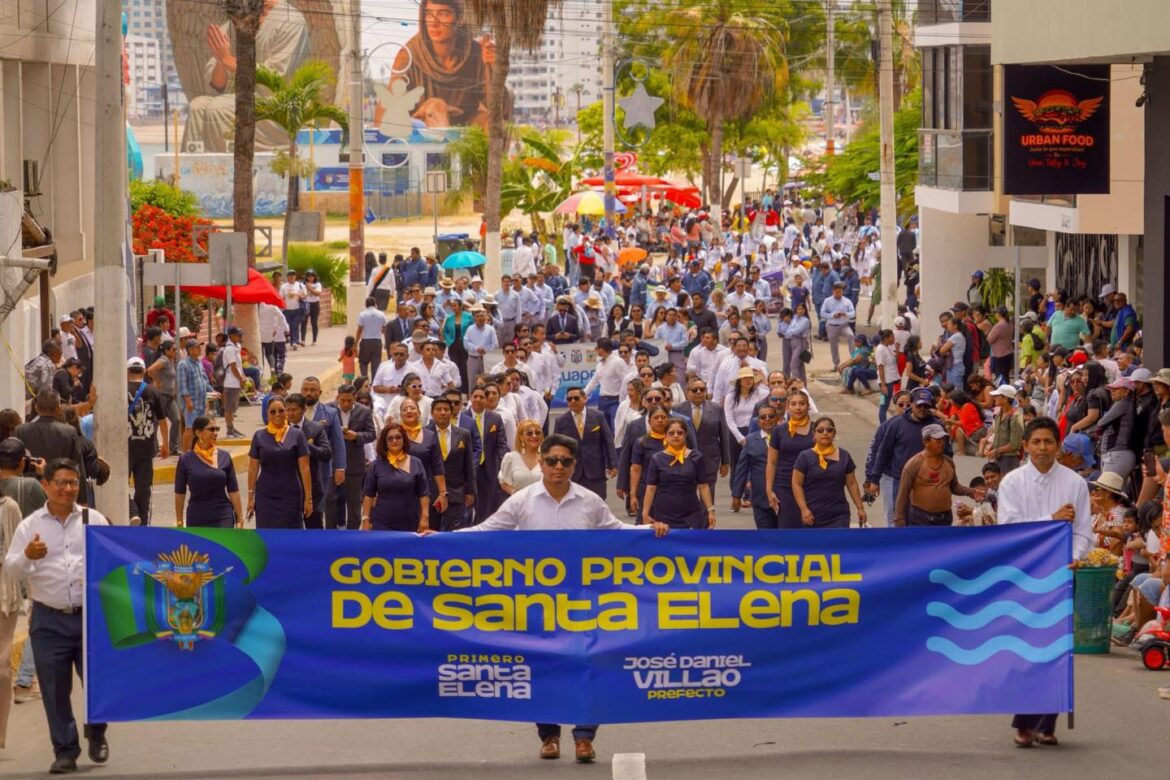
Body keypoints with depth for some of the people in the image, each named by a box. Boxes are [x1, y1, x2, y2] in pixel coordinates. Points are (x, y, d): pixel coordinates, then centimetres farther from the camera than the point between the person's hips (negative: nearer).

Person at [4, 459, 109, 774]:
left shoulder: (94, 520, 6)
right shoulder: (30, 526, 5)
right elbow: (11, 570, 0)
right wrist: (28, 556, -20)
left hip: (91, 615, 0)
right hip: (49, 620, 0)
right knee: (55, 689, 3)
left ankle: (96, 735, 28)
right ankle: (65, 751, 15)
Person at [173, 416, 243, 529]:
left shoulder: (224, 457, -1)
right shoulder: (186, 460, -5)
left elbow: (233, 491, 3)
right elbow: (179, 494, 0)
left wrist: (240, 519, 2)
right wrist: (179, 523, 1)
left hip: (223, 519, 0)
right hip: (197, 518, 0)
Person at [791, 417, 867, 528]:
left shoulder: (843, 456, 6)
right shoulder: (805, 457, -2)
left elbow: (852, 484, 11)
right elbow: (797, 484, -4)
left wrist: (860, 508, 9)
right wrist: (804, 509, -13)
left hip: (839, 515, 1)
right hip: (812, 516, -1)